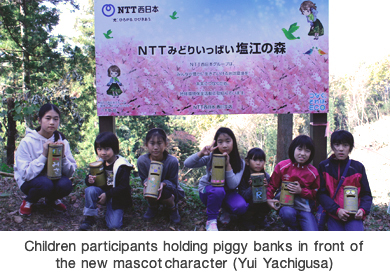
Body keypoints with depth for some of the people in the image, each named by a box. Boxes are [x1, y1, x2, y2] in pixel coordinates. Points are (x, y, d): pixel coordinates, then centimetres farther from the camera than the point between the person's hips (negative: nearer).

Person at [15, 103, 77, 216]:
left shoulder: (62, 141, -7)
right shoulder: (27, 142, -18)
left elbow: (70, 172, -9)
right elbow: (26, 174, -23)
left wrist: (62, 156, -26)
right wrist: (43, 155, -30)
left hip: (53, 177, 3)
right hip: (29, 181, -3)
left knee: (66, 184, -29)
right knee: (45, 184, -35)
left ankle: (51, 199, 6)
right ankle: (29, 200, -1)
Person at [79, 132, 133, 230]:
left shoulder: (121, 166, -15)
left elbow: (123, 187, -18)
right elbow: (89, 178, 8)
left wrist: (107, 195, -23)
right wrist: (89, 180, -17)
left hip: (117, 198, -5)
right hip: (103, 193, 5)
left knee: (114, 225, -18)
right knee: (90, 190, -28)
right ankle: (89, 218, -13)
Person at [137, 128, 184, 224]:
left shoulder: (172, 161, -26)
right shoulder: (142, 161, -20)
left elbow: (173, 182, -15)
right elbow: (144, 178, -6)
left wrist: (163, 184, -39)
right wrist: (146, 182, -32)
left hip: (171, 191, -1)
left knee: (165, 192, -35)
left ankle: (173, 208, 5)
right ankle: (153, 207, 7)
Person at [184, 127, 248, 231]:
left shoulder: (240, 163, -11)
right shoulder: (211, 157, -13)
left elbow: (233, 185, -21)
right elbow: (187, 164, -20)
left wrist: (228, 165, -31)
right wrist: (201, 153, -36)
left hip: (227, 193, 2)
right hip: (207, 191, -1)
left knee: (241, 207, -29)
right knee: (218, 190, -38)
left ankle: (226, 211, 6)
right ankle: (211, 221, -16)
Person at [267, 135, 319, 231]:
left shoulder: (313, 172, 0)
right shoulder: (282, 166, -3)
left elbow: (316, 193, 6)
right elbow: (272, 184, 6)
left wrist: (301, 191, -11)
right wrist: (269, 198, -9)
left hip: (304, 207, 1)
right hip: (286, 204, 0)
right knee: (287, 213, -38)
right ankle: (294, 228, -2)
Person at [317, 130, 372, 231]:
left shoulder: (358, 167, 8)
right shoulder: (324, 166, 5)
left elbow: (366, 194, 11)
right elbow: (321, 193, 0)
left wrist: (363, 209, -9)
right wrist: (337, 210, -14)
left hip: (354, 216, 0)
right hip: (334, 216, 0)